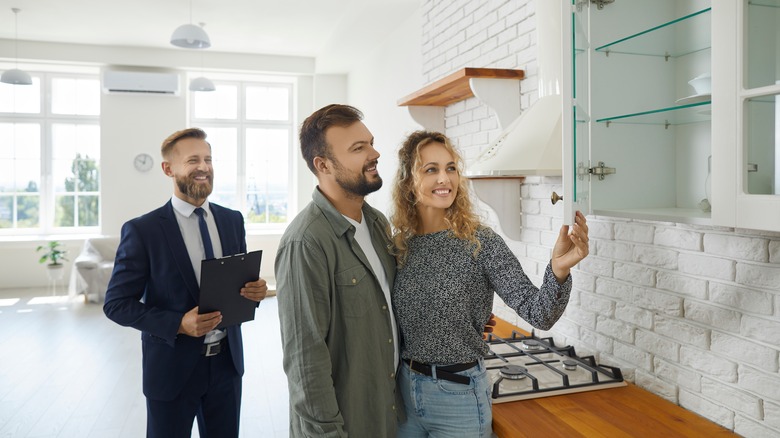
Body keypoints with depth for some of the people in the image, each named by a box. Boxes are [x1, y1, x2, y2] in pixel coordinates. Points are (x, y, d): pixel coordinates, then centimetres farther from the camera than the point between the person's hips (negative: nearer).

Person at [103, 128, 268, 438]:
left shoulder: (233, 220, 2)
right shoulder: (142, 230, -11)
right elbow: (116, 304, -9)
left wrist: (254, 290, -12)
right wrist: (178, 324, -22)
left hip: (227, 362, 4)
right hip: (173, 367, -4)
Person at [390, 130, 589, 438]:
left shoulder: (481, 243, -14)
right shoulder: (400, 244, -3)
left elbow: (538, 314, -21)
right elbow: (396, 322, 7)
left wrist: (558, 269, -39)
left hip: (459, 395, -3)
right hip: (404, 388, 4)